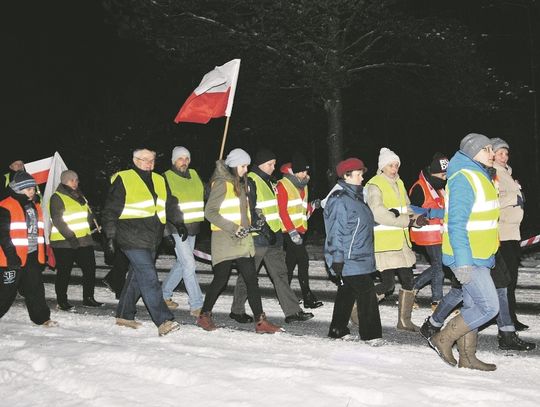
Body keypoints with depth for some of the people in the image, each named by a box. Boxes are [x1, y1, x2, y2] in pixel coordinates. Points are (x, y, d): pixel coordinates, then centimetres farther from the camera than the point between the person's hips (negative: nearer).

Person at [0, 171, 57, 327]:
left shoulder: (35, 206, 14)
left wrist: (43, 254, 19)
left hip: (32, 255, 7)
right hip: (13, 258, -7)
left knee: (35, 288, 11)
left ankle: (42, 317, 19)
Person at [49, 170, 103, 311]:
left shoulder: (80, 196, 18)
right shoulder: (57, 198, -7)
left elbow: (88, 214, 26)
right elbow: (57, 220, -16)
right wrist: (70, 236, -23)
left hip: (84, 239, 7)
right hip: (64, 242, -7)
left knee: (90, 268, 6)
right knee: (64, 272, 0)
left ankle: (88, 298, 17)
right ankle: (62, 301, 10)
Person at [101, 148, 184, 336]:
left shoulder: (159, 181, 15)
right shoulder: (123, 181, -5)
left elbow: (170, 206, 25)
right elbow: (110, 211, -4)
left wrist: (179, 223, 13)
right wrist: (110, 236, -7)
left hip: (151, 240, 7)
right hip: (133, 239, -7)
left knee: (137, 277, 14)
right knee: (149, 278, -14)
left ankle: (124, 315, 28)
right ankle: (163, 321, -18)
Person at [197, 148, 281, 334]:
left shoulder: (240, 183, 15)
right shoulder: (222, 183, -10)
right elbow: (209, 212, -15)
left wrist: (246, 225, 11)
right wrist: (233, 228, -20)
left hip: (242, 238, 8)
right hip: (224, 238, -8)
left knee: (251, 279, 1)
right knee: (221, 278, -3)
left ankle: (260, 321, 1)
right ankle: (205, 315, 16)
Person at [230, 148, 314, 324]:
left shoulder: (269, 181, 17)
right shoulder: (250, 181, -12)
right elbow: (249, 210, -18)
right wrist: (264, 229, -20)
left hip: (273, 236, 8)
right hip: (257, 237, -8)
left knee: (280, 273, 5)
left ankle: (292, 311, 4)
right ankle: (237, 310, 17)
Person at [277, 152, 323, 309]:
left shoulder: (302, 186, 18)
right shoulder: (283, 185, -8)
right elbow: (282, 211, -14)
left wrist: (312, 206, 1)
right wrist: (292, 231, -20)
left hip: (300, 230, 8)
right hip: (289, 231, -8)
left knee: (291, 262, 10)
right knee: (303, 261, -10)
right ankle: (308, 297, -5)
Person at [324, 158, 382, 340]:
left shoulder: (356, 197, 15)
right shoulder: (339, 200, -16)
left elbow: (367, 223, 28)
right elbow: (336, 232, -19)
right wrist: (337, 260, -20)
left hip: (360, 259, 10)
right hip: (349, 261, -10)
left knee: (347, 294, 16)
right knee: (367, 297, -8)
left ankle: (338, 330, 25)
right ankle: (371, 336, -2)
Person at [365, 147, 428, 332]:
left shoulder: (398, 183, 15)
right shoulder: (374, 185, -10)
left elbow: (406, 208, 18)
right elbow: (378, 214, -21)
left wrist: (416, 218, -5)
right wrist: (408, 220, -21)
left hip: (401, 241, 8)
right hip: (383, 242, -8)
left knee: (408, 280, 10)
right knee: (388, 283, -11)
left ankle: (404, 320, 22)